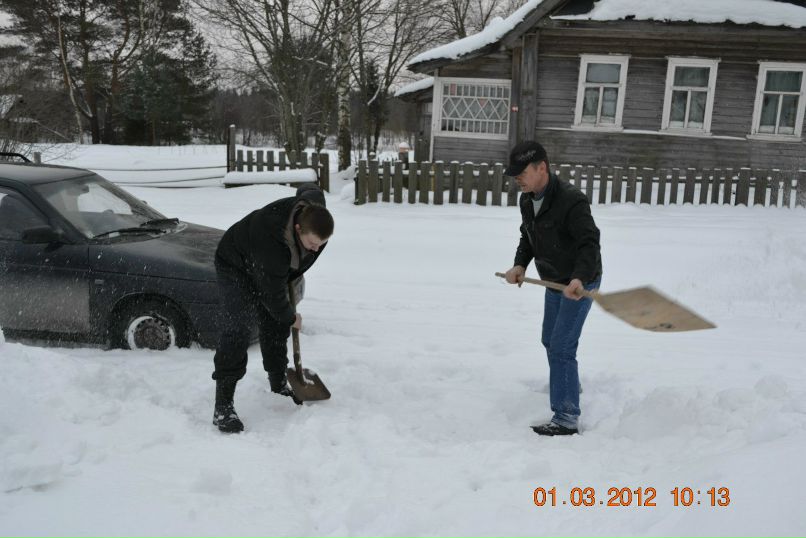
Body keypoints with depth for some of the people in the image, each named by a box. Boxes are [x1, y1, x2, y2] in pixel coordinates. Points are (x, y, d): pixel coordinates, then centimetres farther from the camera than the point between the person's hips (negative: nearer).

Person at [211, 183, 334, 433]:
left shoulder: (314, 213, -24)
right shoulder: (271, 241, -44)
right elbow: (272, 293, -32)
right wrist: (290, 318, -12)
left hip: (268, 266, 7)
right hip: (235, 265, -7)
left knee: (275, 326, 9)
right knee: (238, 329, -19)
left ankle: (279, 385, 28)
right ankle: (223, 407, -18)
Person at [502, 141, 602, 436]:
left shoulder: (571, 200, -28)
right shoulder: (526, 200, -1)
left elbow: (589, 243, -32)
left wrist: (579, 279, -46)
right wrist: (520, 264, -6)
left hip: (579, 284, -9)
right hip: (554, 282, 9)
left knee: (561, 348, -13)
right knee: (550, 340, 24)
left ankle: (566, 418, -6)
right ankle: (568, 384, 51)